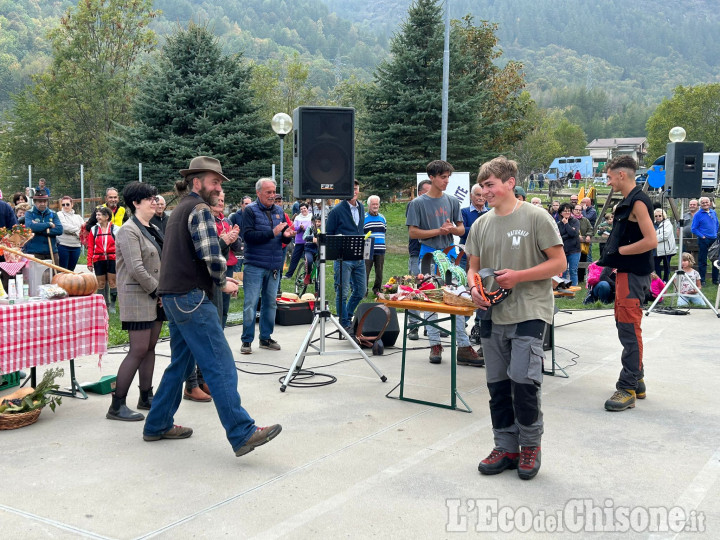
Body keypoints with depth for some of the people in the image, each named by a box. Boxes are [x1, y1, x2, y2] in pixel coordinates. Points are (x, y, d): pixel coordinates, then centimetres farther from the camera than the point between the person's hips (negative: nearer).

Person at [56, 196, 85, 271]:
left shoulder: (77, 217, 15)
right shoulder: (59, 215, 1)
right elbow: (65, 227, -12)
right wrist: (77, 231, -5)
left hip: (76, 247, 4)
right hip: (63, 246, -4)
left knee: (71, 270, 10)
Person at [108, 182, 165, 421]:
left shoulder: (154, 229, 16)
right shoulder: (129, 231, -12)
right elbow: (136, 269, -20)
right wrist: (158, 291, -14)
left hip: (156, 298, 9)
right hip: (137, 298, -9)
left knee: (150, 347, 12)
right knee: (139, 350, -9)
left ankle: (146, 397, 21)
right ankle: (117, 405, -2)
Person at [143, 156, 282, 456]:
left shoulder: (179, 210, 21)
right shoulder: (199, 209, -9)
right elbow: (212, 256, -20)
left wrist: (219, 279, 15)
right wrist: (222, 282, -2)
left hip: (173, 297, 10)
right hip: (191, 299, -10)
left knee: (181, 363, 18)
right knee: (220, 365, -11)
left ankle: (158, 426, 25)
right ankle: (242, 434, -11)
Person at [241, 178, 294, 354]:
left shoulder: (279, 211, 12)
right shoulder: (250, 210, -4)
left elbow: (285, 237, 14)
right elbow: (248, 235, -16)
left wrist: (287, 235, -9)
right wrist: (272, 233, -20)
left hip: (274, 266, 5)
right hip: (255, 265, -5)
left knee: (270, 303, 11)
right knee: (251, 303, -3)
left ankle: (266, 337, 21)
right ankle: (247, 340, 6)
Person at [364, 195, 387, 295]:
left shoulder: (382, 218, 15)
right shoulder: (363, 218, -2)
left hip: (380, 250, 5)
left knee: (379, 271, 8)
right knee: (365, 271, -5)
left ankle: (377, 289, 20)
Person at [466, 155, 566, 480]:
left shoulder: (536, 217, -6)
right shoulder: (481, 224, 10)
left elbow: (559, 263, -7)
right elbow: (474, 267, 16)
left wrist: (518, 276, -17)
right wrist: (474, 288, -6)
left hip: (529, 313, -6)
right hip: (493, 315, 6)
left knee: (523, 379, -12)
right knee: (498, 384, 9)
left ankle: (530, 444, 11)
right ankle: (506, 448, 23)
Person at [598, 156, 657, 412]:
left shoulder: (637, 201, -16)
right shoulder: (628, 201, 14)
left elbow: (650, 241, -24)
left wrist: (619, 250, -16)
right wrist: (609, 259, 11)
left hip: (634, 275, -11)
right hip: (626, 273, 11)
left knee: (629, 329, -8)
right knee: (624, 324, 16)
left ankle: (628, 389, -4)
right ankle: (636, 381, 26)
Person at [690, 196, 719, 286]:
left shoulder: (713, 212, 10)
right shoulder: (698, 214, -5)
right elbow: (693, 229, -7)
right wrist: (702, 236, -12)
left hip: (714, 240, 5)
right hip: (703, 240, -5)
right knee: (702, 261, -1)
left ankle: (715, 280, 19)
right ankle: (702, 281, 6)